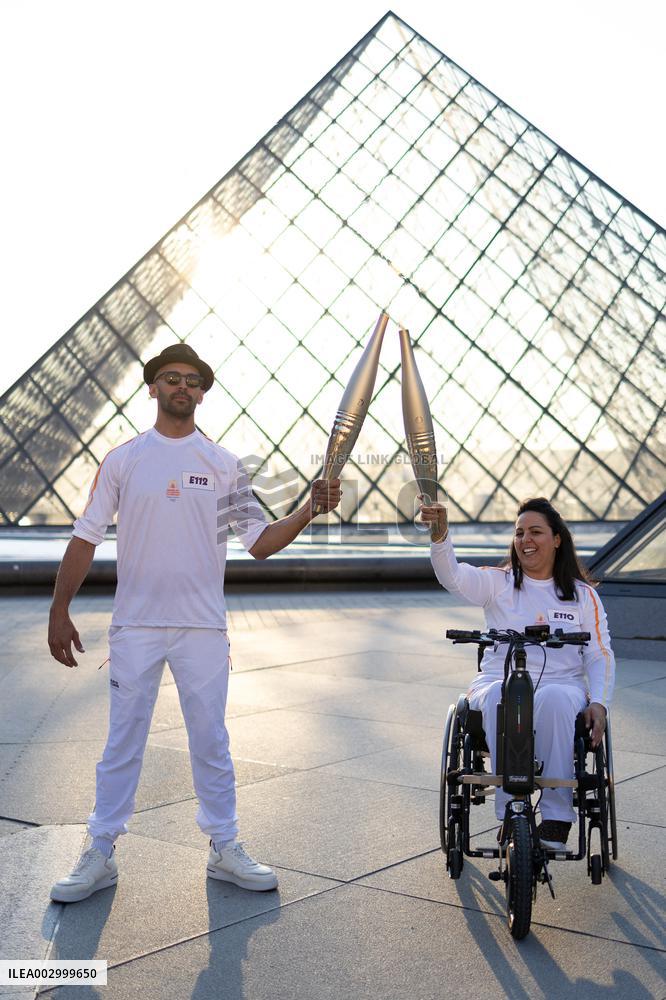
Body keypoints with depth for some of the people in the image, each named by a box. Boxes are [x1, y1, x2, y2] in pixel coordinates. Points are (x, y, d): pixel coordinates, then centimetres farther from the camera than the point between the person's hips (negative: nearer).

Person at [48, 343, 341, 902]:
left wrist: (311, 510, -15)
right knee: (123, 743, 7)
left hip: (202, 626, 1)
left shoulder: (223, 465, 3)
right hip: (134, 626, 0)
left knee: (211, 742, 8)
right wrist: (59, 610, -3)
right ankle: (101, 856, 19)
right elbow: (85, 540, 2)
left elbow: (261, 542, 0)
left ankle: (225, 850, 21)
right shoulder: (122, 461, 2)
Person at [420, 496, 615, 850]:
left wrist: (599, 702, -8)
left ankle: (556, 816, -29)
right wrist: (440, 534, -29)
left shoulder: (582, 595, 14)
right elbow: (453, 576, -9)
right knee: (500, 696, -36)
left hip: (561, 685, 0)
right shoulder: (498, 583, 11)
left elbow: (600, 655, 10)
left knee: (555, 698, -36)